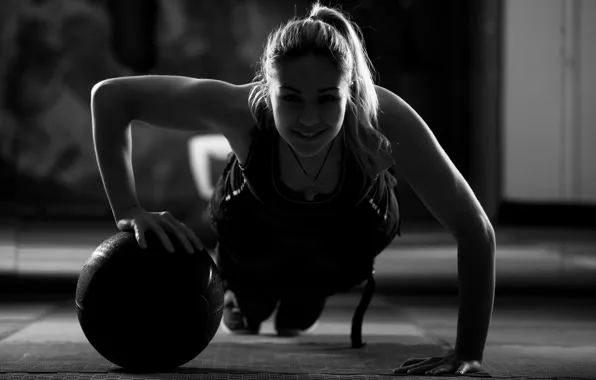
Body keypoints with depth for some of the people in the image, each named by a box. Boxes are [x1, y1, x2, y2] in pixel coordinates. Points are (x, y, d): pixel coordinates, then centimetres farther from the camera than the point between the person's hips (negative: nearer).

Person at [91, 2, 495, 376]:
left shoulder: (386, 121, -44)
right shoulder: (240, 109, -43)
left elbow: (475, 229, -37)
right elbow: (110, 96, -32)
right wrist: (128, 210, -41)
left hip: (348, 243, 1)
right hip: (255, 233, -1)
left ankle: (301, 306, 62)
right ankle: (244, 303, 57)